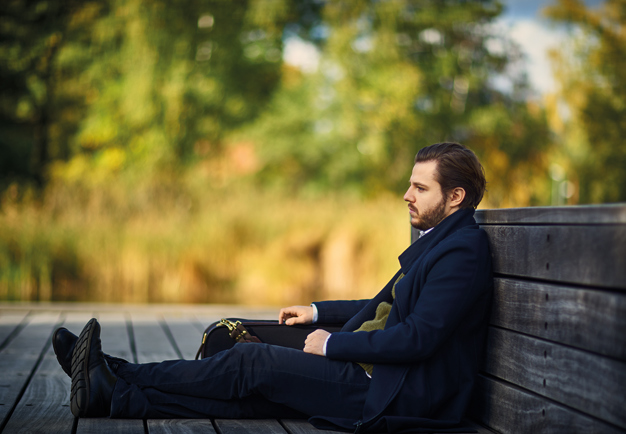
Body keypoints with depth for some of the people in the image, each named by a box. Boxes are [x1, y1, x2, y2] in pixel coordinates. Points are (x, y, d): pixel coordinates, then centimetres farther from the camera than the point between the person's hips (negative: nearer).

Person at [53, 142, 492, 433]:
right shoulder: (436, 240, 18)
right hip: (374, 374, 9)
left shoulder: (462, 250, -16)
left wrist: (333, 344, -15)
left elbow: (418, 337, -24)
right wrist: (318, 312, 20)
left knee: (252, 363, -11)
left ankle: (116, 378, -4)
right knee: (249, 394, -1)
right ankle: (113, 394, -4)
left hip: (395, 396, -9)